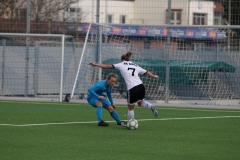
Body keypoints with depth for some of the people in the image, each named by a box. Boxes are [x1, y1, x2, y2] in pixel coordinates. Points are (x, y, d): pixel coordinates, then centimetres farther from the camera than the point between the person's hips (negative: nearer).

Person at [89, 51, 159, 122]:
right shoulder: (135, 66, 23)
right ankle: (151, 107, 3)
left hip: (132, 88, -5)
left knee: (130, 107, 11)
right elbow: (147, 72, 28)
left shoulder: (121, 64, 11)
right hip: (141, 86, 5)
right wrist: (154, 76, 46)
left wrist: (96, 64, 15)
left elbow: (107, 66, 9)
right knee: (140, 102, 28)